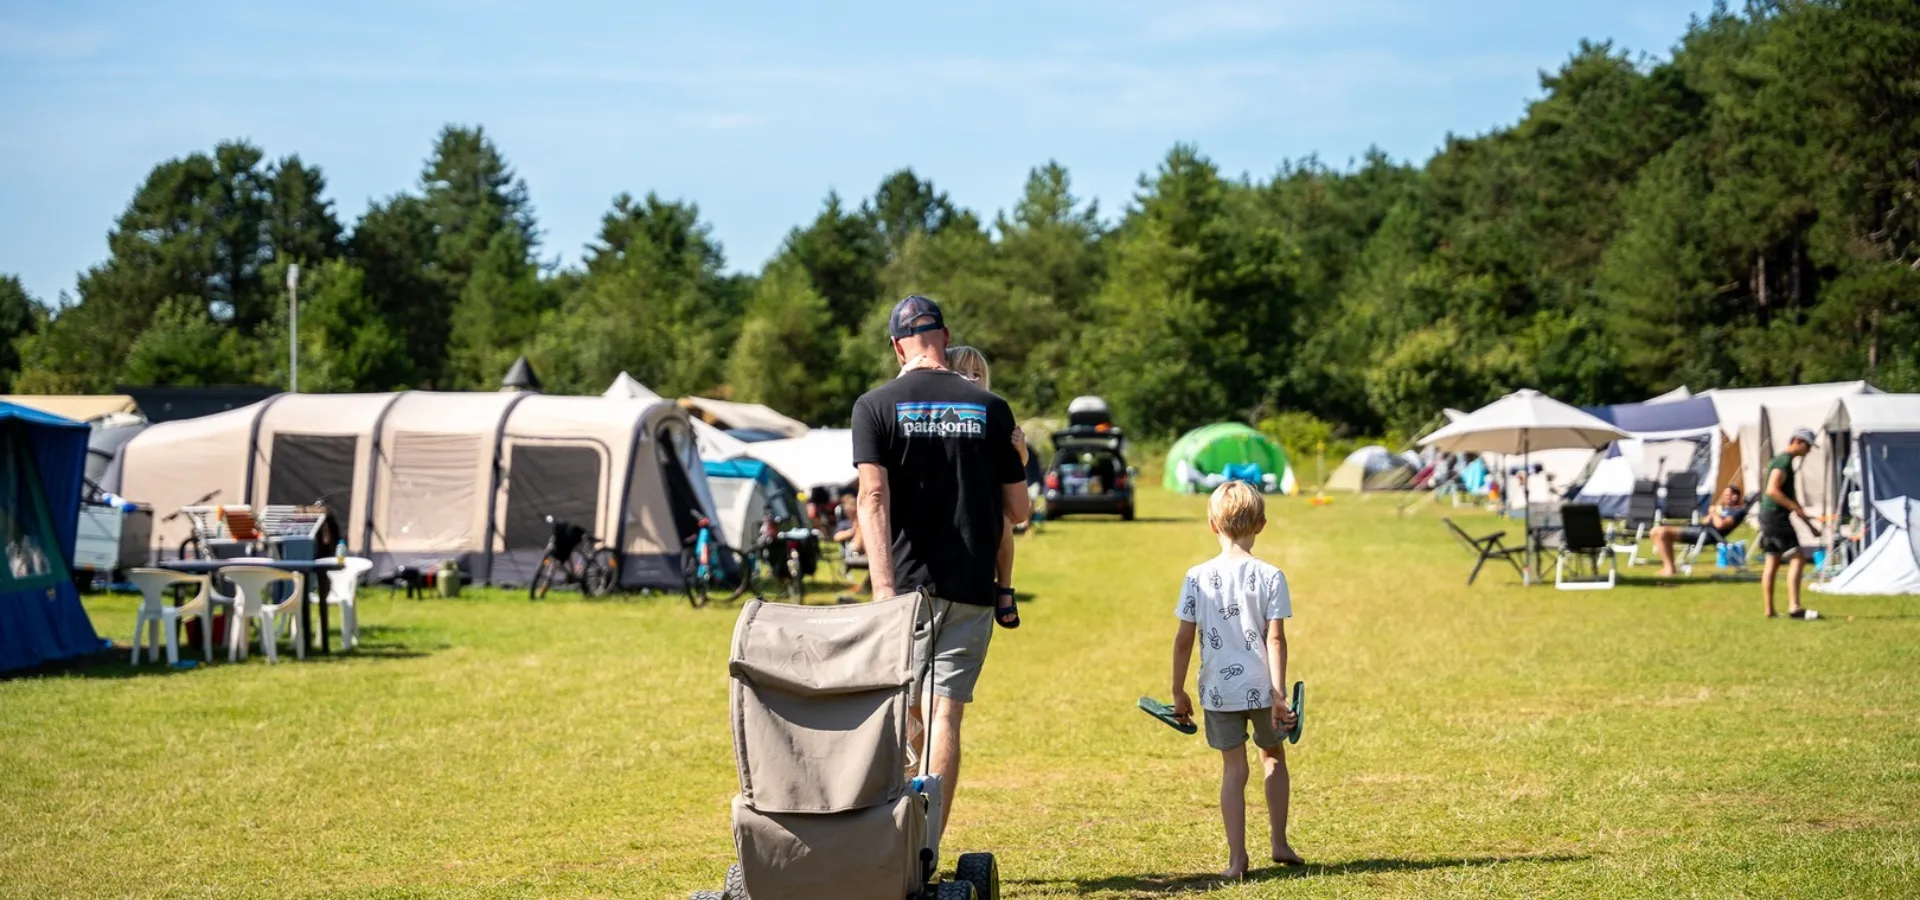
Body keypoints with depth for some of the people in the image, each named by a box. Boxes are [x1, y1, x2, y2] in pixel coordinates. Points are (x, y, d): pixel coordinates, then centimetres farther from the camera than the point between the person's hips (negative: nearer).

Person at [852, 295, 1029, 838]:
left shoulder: (876, 406, 0)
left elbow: (873, 497, -12)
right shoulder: (991, 409, 4)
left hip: (907, 585, 0)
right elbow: (1018, 510, 8)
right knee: (946, 716, 0)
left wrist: (883, 587, -18)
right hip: (972, 589, 1)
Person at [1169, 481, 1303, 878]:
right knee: (1273, 757, 21)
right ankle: (1279, 843, 27)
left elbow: (1184, 640, -2)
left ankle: (1237, 858, 3)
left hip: (1218, 689, 1)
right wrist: (1278, 694, -11)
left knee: (1233, 768, 7)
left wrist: (1178, 692, 7)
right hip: (1260, 686, -1)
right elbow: (1275, 639, -12)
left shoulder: (1197, 577, -4)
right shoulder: (1270, 576, -8)